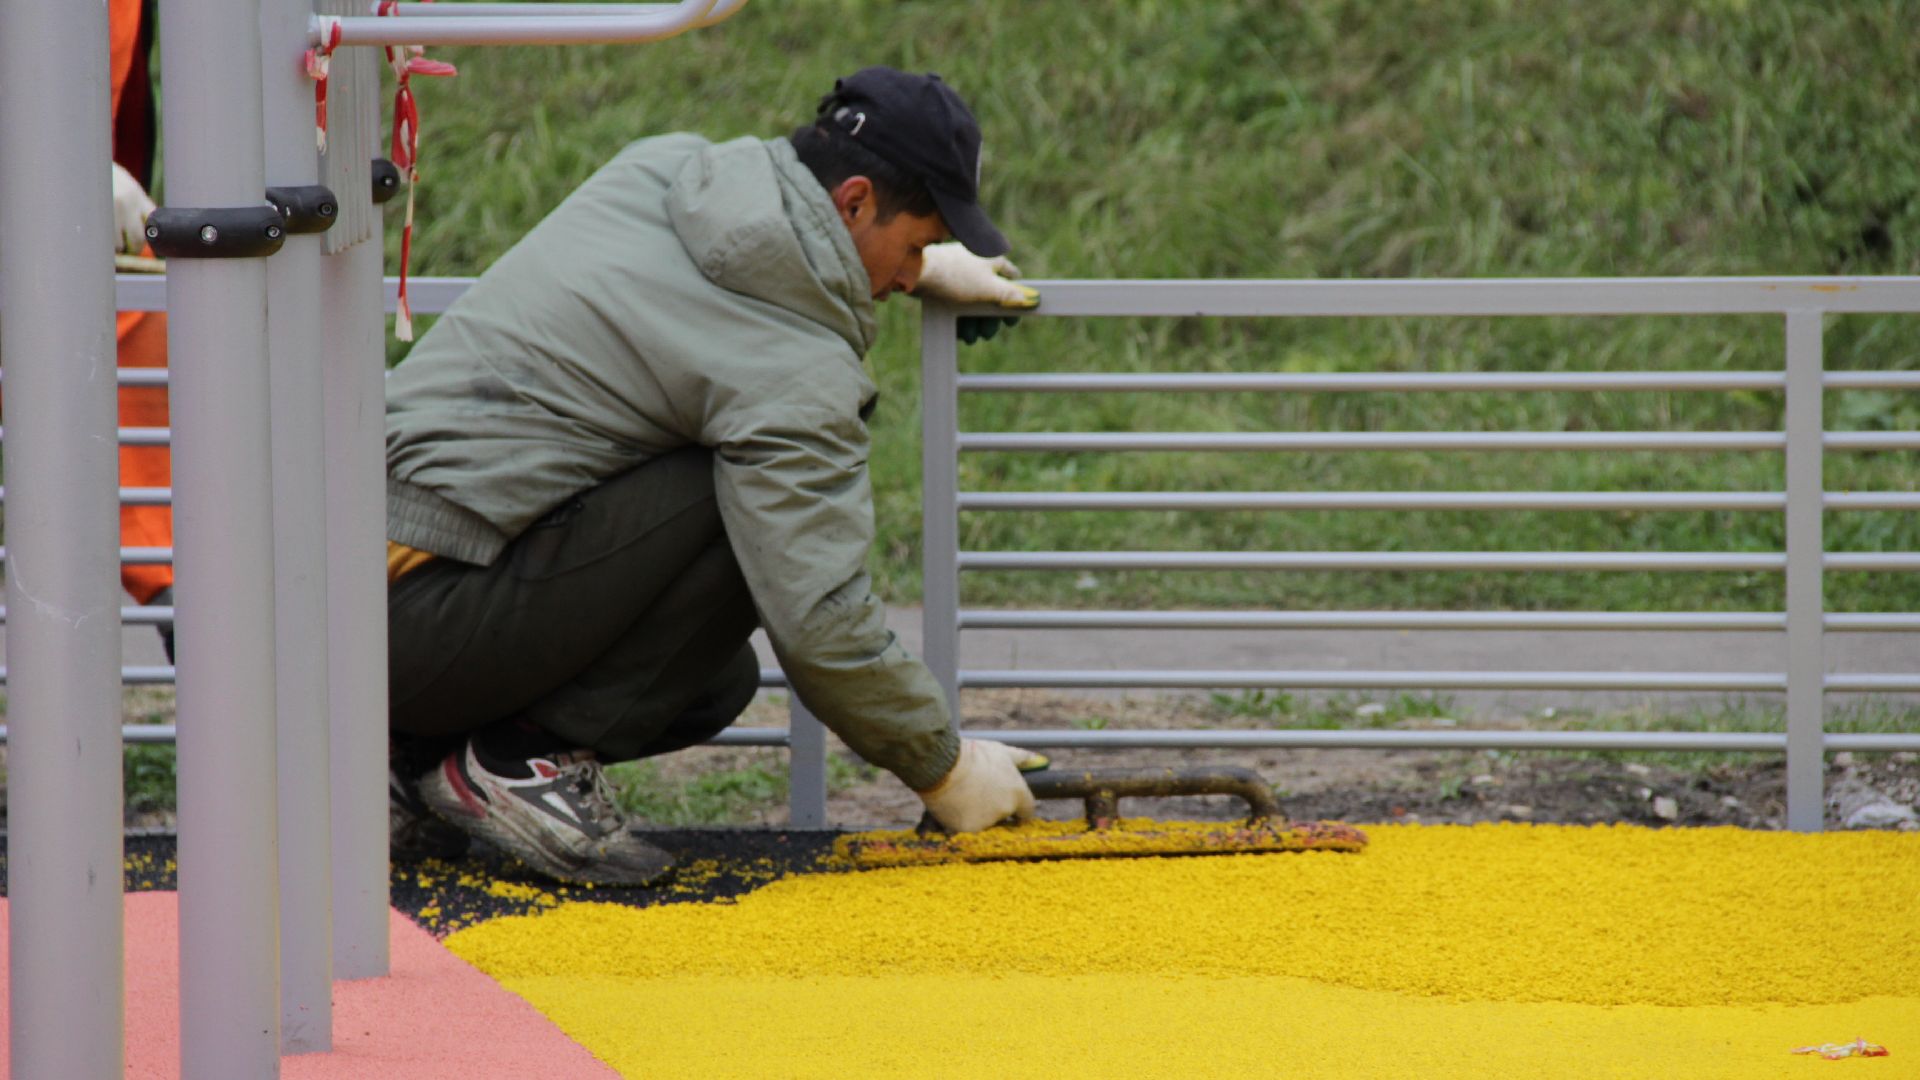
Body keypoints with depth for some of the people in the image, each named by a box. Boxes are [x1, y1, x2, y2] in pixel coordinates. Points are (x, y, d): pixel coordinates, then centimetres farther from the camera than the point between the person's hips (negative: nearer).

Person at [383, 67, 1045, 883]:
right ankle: (528, 755, -10)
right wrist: (945, 768, -3)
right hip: (431, 619, -9)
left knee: (717, 684, 19)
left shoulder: (659, 169, 8)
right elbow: (821, 624, -17)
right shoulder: (799, 373, -16)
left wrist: (917, 269, 35)